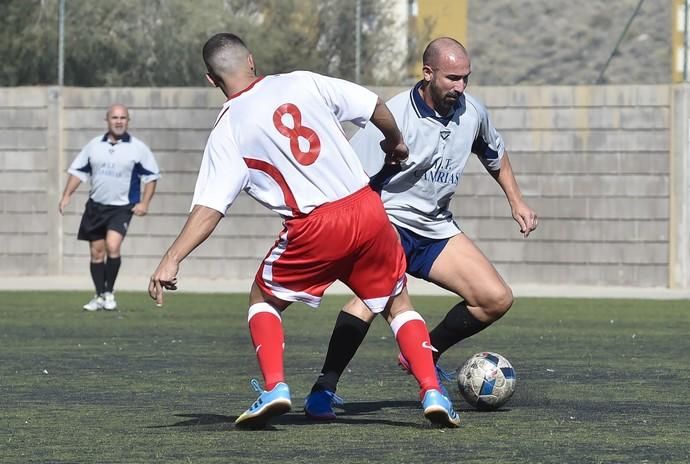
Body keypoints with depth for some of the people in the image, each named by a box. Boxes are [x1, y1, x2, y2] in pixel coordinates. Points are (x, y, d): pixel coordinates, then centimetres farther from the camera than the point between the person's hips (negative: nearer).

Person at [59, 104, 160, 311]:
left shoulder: (138, 148, -3)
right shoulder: (94, 145, 5)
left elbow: (151, 176, 2)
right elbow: (78, 171, 11)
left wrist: (144, 203, -8)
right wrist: (66, 196, 1)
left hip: (122, 208, -4)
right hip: (95, 206, 4)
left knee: (112, 247, -22)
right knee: (96, 252, 7)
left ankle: (109, 292, -6)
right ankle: (100, 296, 18)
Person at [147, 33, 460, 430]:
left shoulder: (228, 131, 0)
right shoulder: (303, 83, 5)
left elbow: (209, 207, -9)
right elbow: (375, 107, 8)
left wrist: (172, 260, -11)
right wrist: (395, 142, 28)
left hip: (314, 227, -2)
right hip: (367, 210, 3)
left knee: (264, 300, 21)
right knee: (398, 304, 20)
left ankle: (275, 388, -1)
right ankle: (432, 393, 3)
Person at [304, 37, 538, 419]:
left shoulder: (472, 112, -1)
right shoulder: (393, 117, -20)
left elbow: (494, 155, 22)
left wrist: (516, 202, 19)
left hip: (436, 229, 7)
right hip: (388, 219, -7)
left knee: (497, 300, -1)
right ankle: (323, 391, -33)